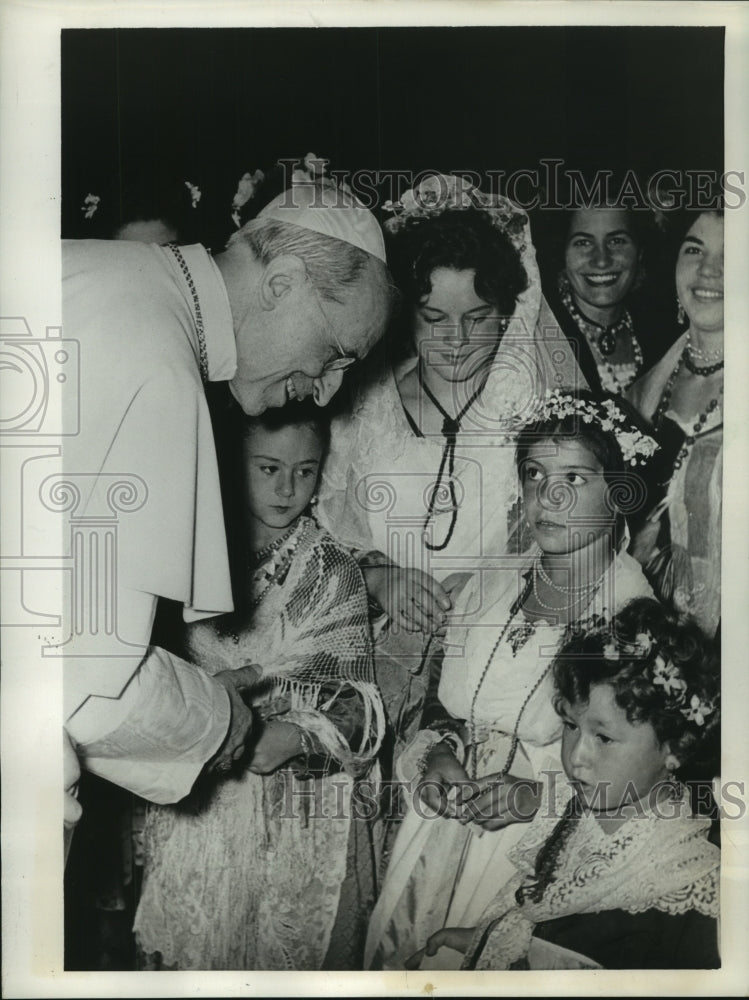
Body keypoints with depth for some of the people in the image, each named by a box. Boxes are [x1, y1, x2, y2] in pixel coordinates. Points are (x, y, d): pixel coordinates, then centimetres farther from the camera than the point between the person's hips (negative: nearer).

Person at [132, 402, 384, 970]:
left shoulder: (334, 571, -1)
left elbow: (356, 707, -5)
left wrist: (296, 734, -23)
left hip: (300, 808, -1)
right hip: (196, 801, 1)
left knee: (290, 949, 8)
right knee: (195, 944, 11)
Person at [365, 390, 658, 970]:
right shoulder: (490, 588, 6)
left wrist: (537, 795, -18)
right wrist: (438, 757, -5)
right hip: (455, 808, 4)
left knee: (461, 956, -12)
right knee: (392, 935, -1)